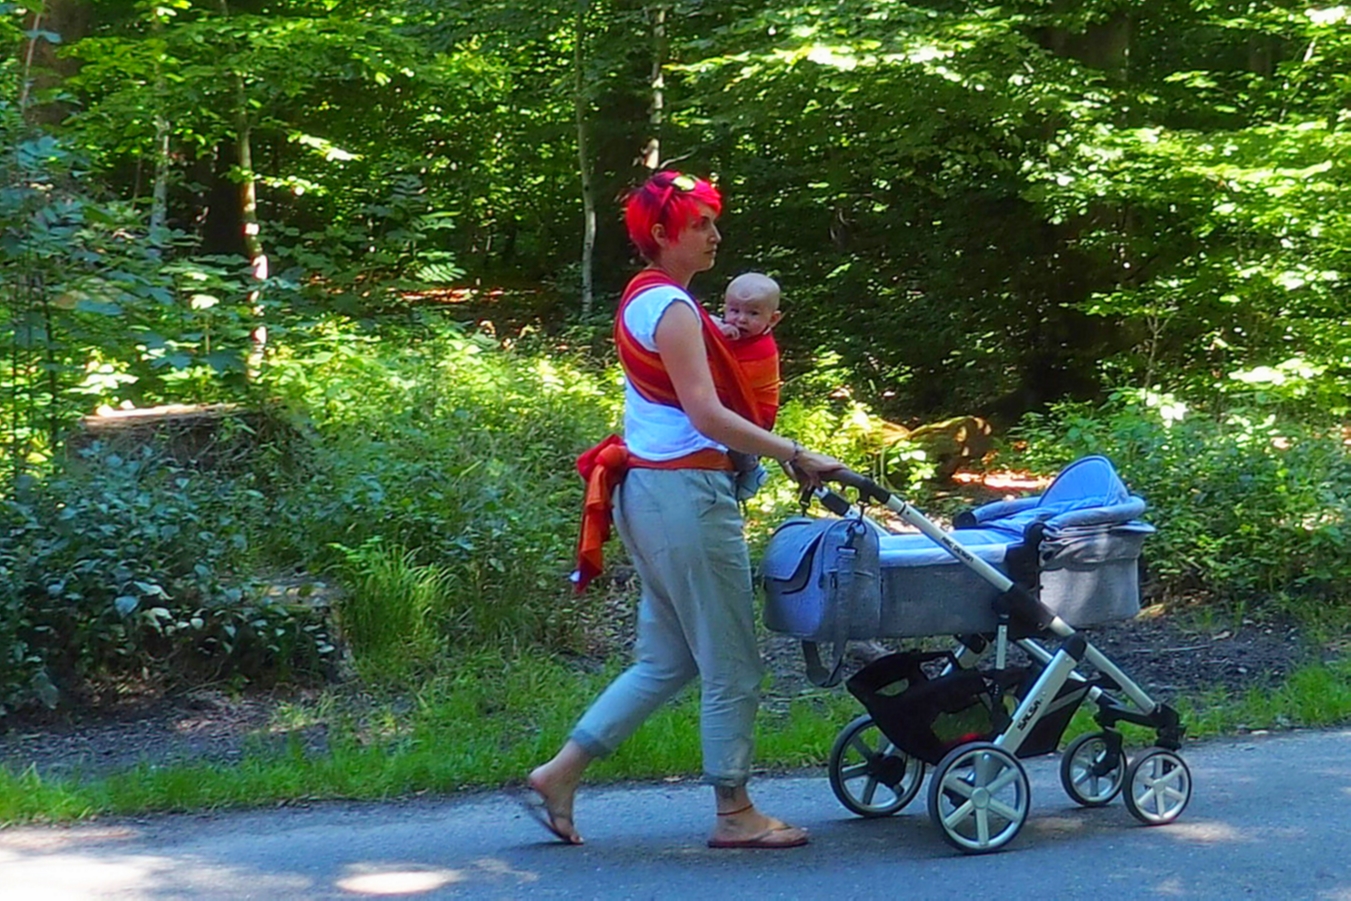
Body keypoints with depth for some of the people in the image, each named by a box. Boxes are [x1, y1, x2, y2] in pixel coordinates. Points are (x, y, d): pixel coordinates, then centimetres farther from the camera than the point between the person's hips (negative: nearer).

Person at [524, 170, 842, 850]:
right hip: (686, 490, -10)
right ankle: (733, 813, 11)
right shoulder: (671, 307, -13)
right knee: (731, 666, 1)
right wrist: (796, 455, -21)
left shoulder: (644, 300, 17)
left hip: (649, 486, 10)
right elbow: (707, 415, -20)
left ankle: (558, 775, 13)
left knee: (666, 660, 14)